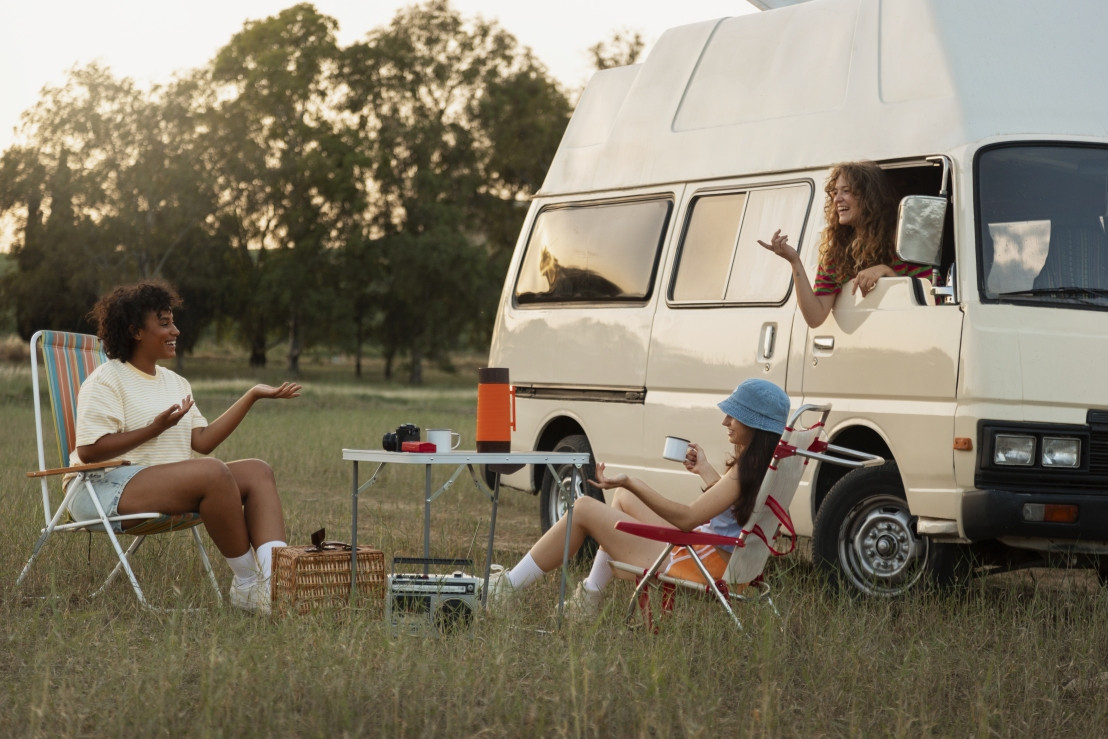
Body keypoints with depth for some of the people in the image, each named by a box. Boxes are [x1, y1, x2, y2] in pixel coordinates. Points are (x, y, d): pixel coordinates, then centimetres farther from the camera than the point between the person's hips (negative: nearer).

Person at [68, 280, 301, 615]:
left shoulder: (175, 382, 21)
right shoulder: (105, 380, -4)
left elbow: (203, 442, 8)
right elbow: (88, 451, -16)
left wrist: (252, 396, 6)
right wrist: (155, 429, -17)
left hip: (170, 483, 9)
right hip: (110, 487, -9)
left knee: (258, 471, -11)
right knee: (214, 473, -32)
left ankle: (274, 582, -31)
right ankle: (246, 585, -22)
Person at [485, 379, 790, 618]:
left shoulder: (748, 469, -21)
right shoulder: (760, 465, 7)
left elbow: (686, 518, -23)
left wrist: (630, 482, -20)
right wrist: (706, 471, 27)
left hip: (700, 565, -10)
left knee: (584, 509, -6)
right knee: (623, 498, 24)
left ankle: (506, 588, 4)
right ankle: (589, 596, 21)